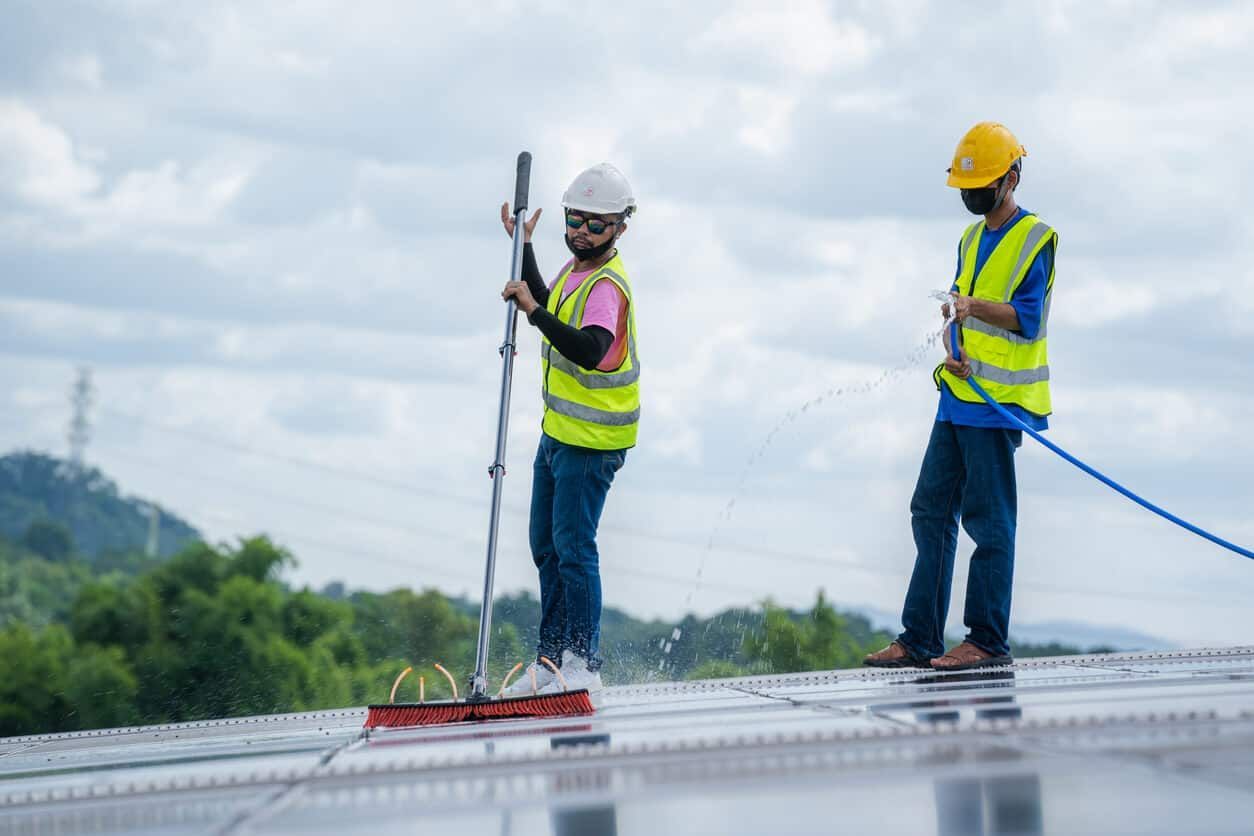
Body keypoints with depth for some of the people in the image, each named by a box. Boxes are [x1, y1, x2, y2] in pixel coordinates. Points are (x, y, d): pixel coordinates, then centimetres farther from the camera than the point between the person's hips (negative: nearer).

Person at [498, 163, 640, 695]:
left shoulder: (606, 288, -23)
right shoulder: (578, 266, 7)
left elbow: (591, 351, -42)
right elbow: (550, 309, 29)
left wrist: (533, 311, -46)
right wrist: (523, 247, 26)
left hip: (591, 442, -10)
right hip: (558, 430, 10)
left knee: (573, 548, -9)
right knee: (546, 546, 15)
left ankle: (584, 666, -2)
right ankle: (552, 658, 23)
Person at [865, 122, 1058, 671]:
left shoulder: (1036, 239, -6)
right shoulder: (972, 239, 20)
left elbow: (1027, 317, -14)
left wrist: (975, 306, -30)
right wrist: (952, 353, 0)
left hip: (999, 401, -8)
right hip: (958, 395, 9)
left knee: (988, 518, -7)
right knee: (932, 512, 7)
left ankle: (988, 641, -2)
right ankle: (920, 639, 11)